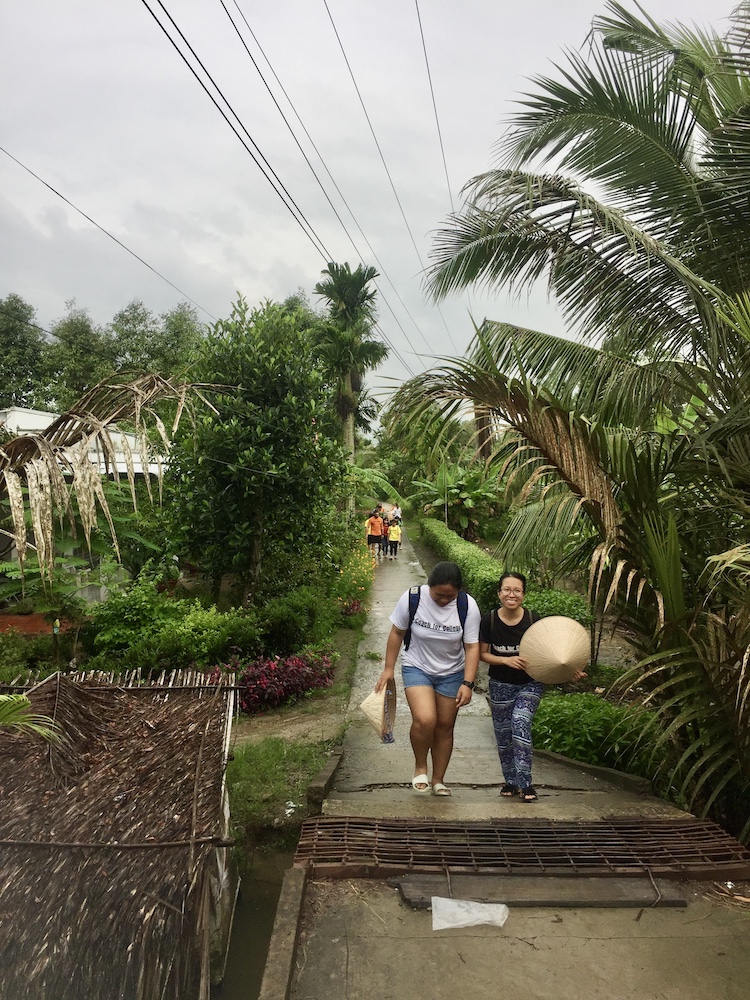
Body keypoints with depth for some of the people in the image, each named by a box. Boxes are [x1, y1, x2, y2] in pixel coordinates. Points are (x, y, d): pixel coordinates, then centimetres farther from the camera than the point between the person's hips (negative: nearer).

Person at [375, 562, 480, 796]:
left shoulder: (468, 606, -17)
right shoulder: (411, 598, -19)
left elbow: (472, 647, -11)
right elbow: (397, 633, -5)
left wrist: (468, 684, -17)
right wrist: (388, 668, -2)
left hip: (451, 673, 2)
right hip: (417, 668, -2)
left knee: (445, 726, 8)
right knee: (425, 720, -22)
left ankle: (438, 780, 27)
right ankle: (420, 767, 6)